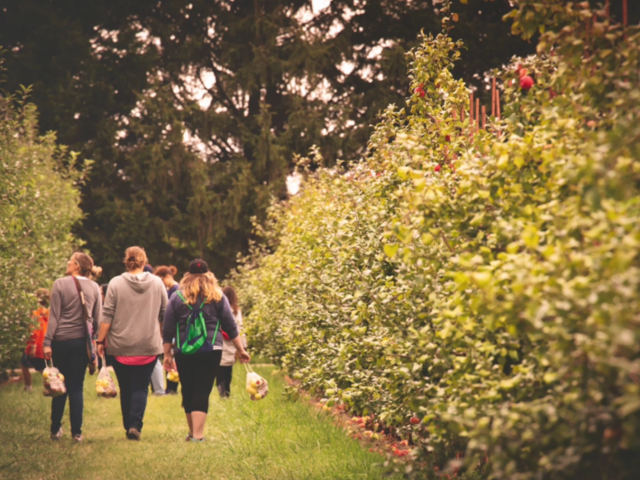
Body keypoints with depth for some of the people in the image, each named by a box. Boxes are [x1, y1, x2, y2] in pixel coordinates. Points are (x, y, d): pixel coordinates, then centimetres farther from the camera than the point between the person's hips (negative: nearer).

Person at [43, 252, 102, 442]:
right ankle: (77, 432, 3)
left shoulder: (60, 284, -5)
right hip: (82, 341, 2)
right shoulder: (94, 287, 3)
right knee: (77, 387, 5)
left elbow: (54, 316, -7)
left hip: (61, 340, -2)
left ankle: (55, 430, 15)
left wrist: (47, 342, -5)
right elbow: (98, 319, 4)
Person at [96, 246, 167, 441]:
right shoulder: (157, 283, 3)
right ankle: (136, 425, -14)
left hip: (120, 346, 0)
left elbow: (107, 316, -5)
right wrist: (163, 338, 23)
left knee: (125, 388, 11)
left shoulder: (116, 283, -4)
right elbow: (164, 314, 9)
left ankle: (129, 426, 17)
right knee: (141, 387, 2)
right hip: (149, 346, 1)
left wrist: (100, 341, 2)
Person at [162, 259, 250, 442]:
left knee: (188, 392, 13)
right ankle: (198, 435, -13)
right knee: (202, 392, -3)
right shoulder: (218, 297, 4)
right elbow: (230, 326, 5)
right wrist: (240, 350, 11)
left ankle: (192, 432, 25)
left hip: (184, 352, 1)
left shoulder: (177, 297, 5)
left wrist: (167, 354, 11)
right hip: (211, 351, -1)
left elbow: (167, 329, 5)